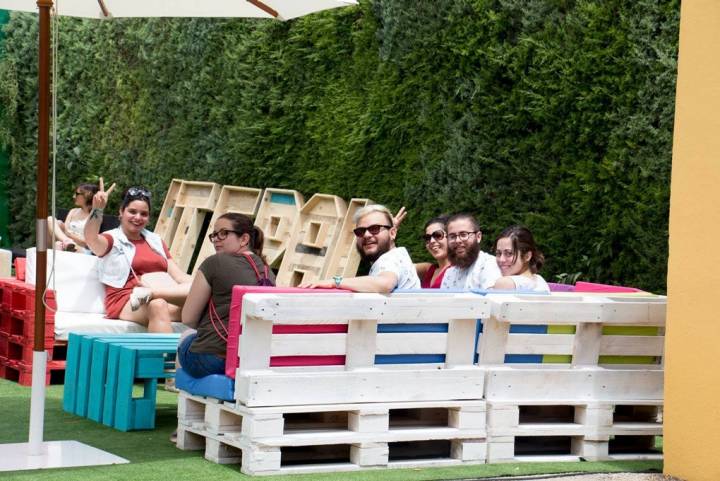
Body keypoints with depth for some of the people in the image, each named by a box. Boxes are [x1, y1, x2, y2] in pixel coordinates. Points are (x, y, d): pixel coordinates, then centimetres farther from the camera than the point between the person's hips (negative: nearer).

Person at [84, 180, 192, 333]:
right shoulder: (112, 240, 12)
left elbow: (178, 276, 21)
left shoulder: (156, 241, 28)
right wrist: (97, 209, -32)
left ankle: (149, 293, -35)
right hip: (125, 302, -5)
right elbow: (91, 238, -13)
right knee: (157, 305, -40)